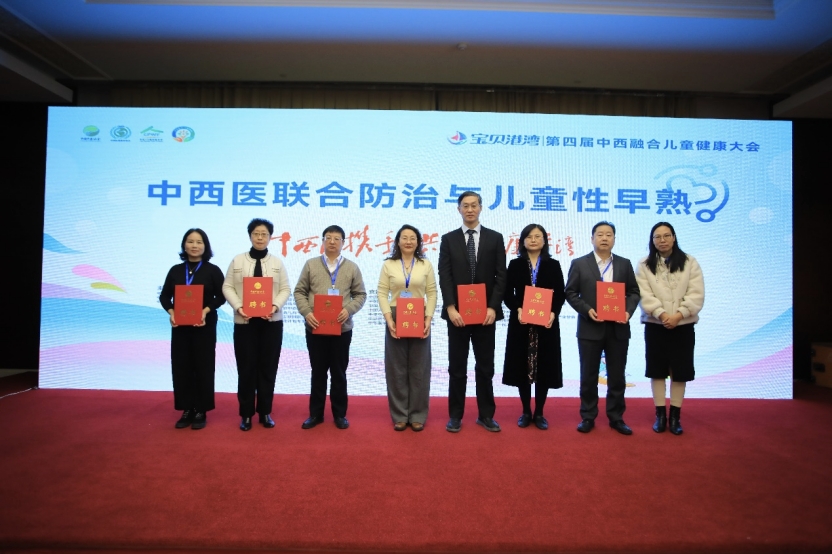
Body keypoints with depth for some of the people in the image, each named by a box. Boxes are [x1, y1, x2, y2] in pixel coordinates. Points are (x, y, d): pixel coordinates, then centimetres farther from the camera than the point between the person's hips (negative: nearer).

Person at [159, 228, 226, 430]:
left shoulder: (212, 270, 1)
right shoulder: (175, 270, 8)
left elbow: (221, 296, -4)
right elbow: (164, 295, 7)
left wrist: (206, 310, -19)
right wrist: (171, 312, -11)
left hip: (205, 326, -3)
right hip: (180, 326, 3)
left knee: (203, 367, 2)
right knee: (181, 367, 5)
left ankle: (201, 411, 12)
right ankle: (186, 410, 17)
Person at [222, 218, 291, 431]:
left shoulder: (278, 263, 8)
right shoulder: (237, 261, 7)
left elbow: (285, 289, 3)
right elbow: (228, 287, 2)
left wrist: (276, 305, -14)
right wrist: (238, 306, -14)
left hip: (271, 322, 1)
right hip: (244, 322, 0)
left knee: (268, 368, 5)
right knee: (246, 368, 2)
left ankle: (265, 412, 17)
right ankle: (246, 414, 13)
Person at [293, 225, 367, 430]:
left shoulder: (352, 268, 6)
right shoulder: (310, 264, 5)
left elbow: (360, 294, 5)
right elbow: (299, 291, 4)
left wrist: (348, 310, -12)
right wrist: (306, 312, -11)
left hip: (342, 328, 0)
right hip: (315, 327, 0)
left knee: (339, 372, 8)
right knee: (318, 371, 9)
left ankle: (340, 414, 20)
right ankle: (315, 413, 22)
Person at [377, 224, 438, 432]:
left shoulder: (426, 264, 6)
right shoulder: (388, 265, 4)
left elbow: (432, 293, 3)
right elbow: (382, 293, 0)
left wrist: (428, 318, -9)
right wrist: (388, 318, -12)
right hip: (395, 321, 0)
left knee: (419, 369, 5)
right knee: (397, 369, 5)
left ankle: (417, 416, 16)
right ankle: (399, 416, 15)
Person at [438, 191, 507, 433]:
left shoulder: (495, 238, 5)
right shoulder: (448, 239, 5)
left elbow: (501, 276, 0)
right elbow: (444, 277, -2)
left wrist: (492, 307, -10)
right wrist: (451, 308, -13)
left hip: (485, 312, 0)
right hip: (457, 313, 0)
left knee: (485, 367, 8)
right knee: (457, 367, 7)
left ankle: (486, 415, 21)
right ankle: (455, 415, 18)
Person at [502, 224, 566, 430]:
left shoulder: (553, 265, 7)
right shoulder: (515, 265, 6)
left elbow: (560, 295, 2)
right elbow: (508, 294, 1)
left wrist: (553, 313, -15)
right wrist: (517, 310, -17)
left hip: (546, 324, 0)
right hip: (521, 324, 0)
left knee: (544, 368, 4)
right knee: (522, 367, 3)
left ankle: (539, 413, 16)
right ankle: (526, 412, 17)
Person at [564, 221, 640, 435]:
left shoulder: (624, 264, 8)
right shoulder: (579, 264, 0)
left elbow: (633, 292, 8)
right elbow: (570, 293, -1)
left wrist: (628, 311, -10)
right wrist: (587, 310, -15)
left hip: (618, 329, 2)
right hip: (590, 328, -2)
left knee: (617, 376, 10)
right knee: (589, 376, 6)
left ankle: (616, 417, 23)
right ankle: (588, 417, 19)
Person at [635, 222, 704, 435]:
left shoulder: (689, 262, 3)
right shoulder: (644, 265, 3)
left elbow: (696, 294, -4)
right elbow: (645, 295, -7)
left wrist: (678, 315, -17)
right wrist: (661, 314, -21)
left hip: (683, 325, 0)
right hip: (655, 325, 0)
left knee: (679, 371, 6)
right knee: (657, 370, 5)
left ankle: (675, 415, 17)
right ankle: (660, 414, 15)